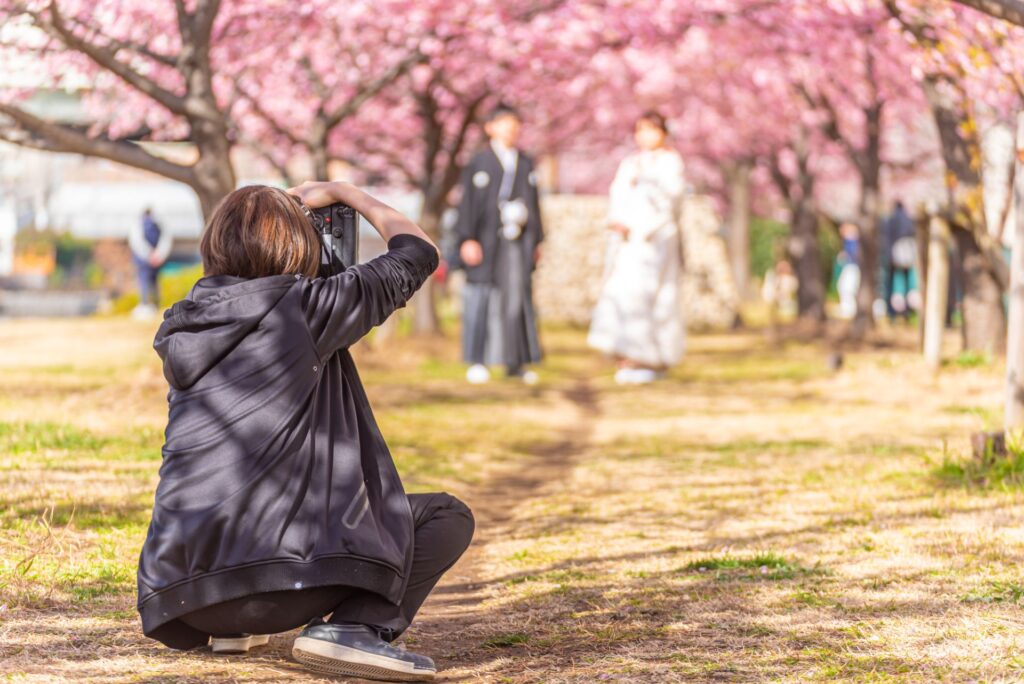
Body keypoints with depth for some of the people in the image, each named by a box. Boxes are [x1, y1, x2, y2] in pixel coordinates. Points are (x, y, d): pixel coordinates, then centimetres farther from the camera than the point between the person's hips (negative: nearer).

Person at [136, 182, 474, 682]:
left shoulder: (183, 327, 17)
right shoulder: (303, 308, -1)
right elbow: (417, 253, 11)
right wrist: (343, 193, 24)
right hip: (274, 575, -7)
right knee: (447, 517, 8)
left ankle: (229, 626, 19)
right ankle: (354, 626, -15)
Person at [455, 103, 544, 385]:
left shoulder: (525, 164, 12)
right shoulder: (479, 163, -1)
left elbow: (533, 203, 14)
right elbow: (468, 202, -4)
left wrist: (537, 240, 12)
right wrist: (468, 239, -11)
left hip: (518, 241, 4)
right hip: (487, 240, -4)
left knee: (518, 298, 3)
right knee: (483, 297, -3)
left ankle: (516, 362, 9)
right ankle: (477, 362, 2)